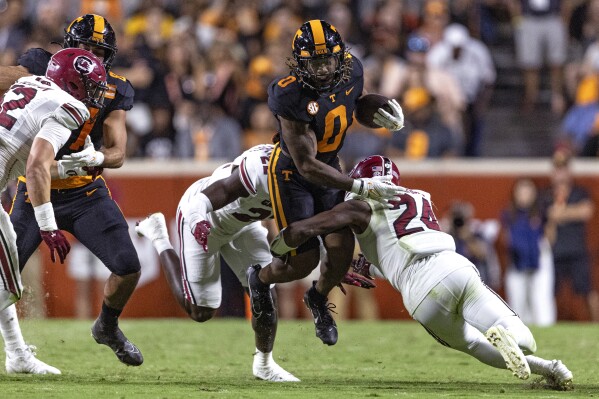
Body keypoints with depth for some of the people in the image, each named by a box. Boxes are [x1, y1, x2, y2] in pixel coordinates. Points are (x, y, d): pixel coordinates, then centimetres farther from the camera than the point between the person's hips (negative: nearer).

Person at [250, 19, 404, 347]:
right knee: (304, 261, -2)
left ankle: (318, 299, 29)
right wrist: (361, 187, -34)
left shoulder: (351, 71, -15)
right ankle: (260, 281, 32)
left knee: (342, 251, -4)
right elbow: (307, 167, -30)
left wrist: (390, 116, -10)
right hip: (291, 174, -5)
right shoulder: (292, 97, -34)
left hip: (329, 166, 5)